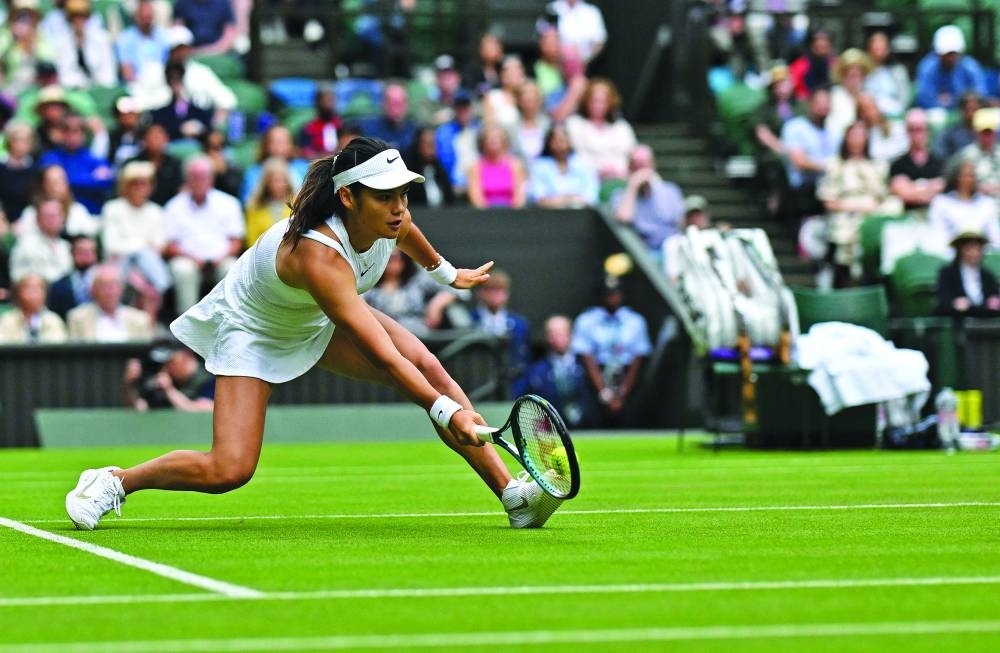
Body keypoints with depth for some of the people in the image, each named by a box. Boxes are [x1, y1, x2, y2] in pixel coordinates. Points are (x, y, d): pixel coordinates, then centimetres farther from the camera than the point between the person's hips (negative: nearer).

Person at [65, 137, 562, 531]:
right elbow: (381, 356, -45)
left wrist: (446, 272, 26)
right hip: (251, 327, -7)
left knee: (429, 368, -16)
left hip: (322, 319, 7)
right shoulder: (318, 256, -42)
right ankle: (113, 482, 4)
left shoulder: (388, 216, -20)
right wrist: (446, 412, -52)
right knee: (229, 471, -20)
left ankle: (512, 493, -15)